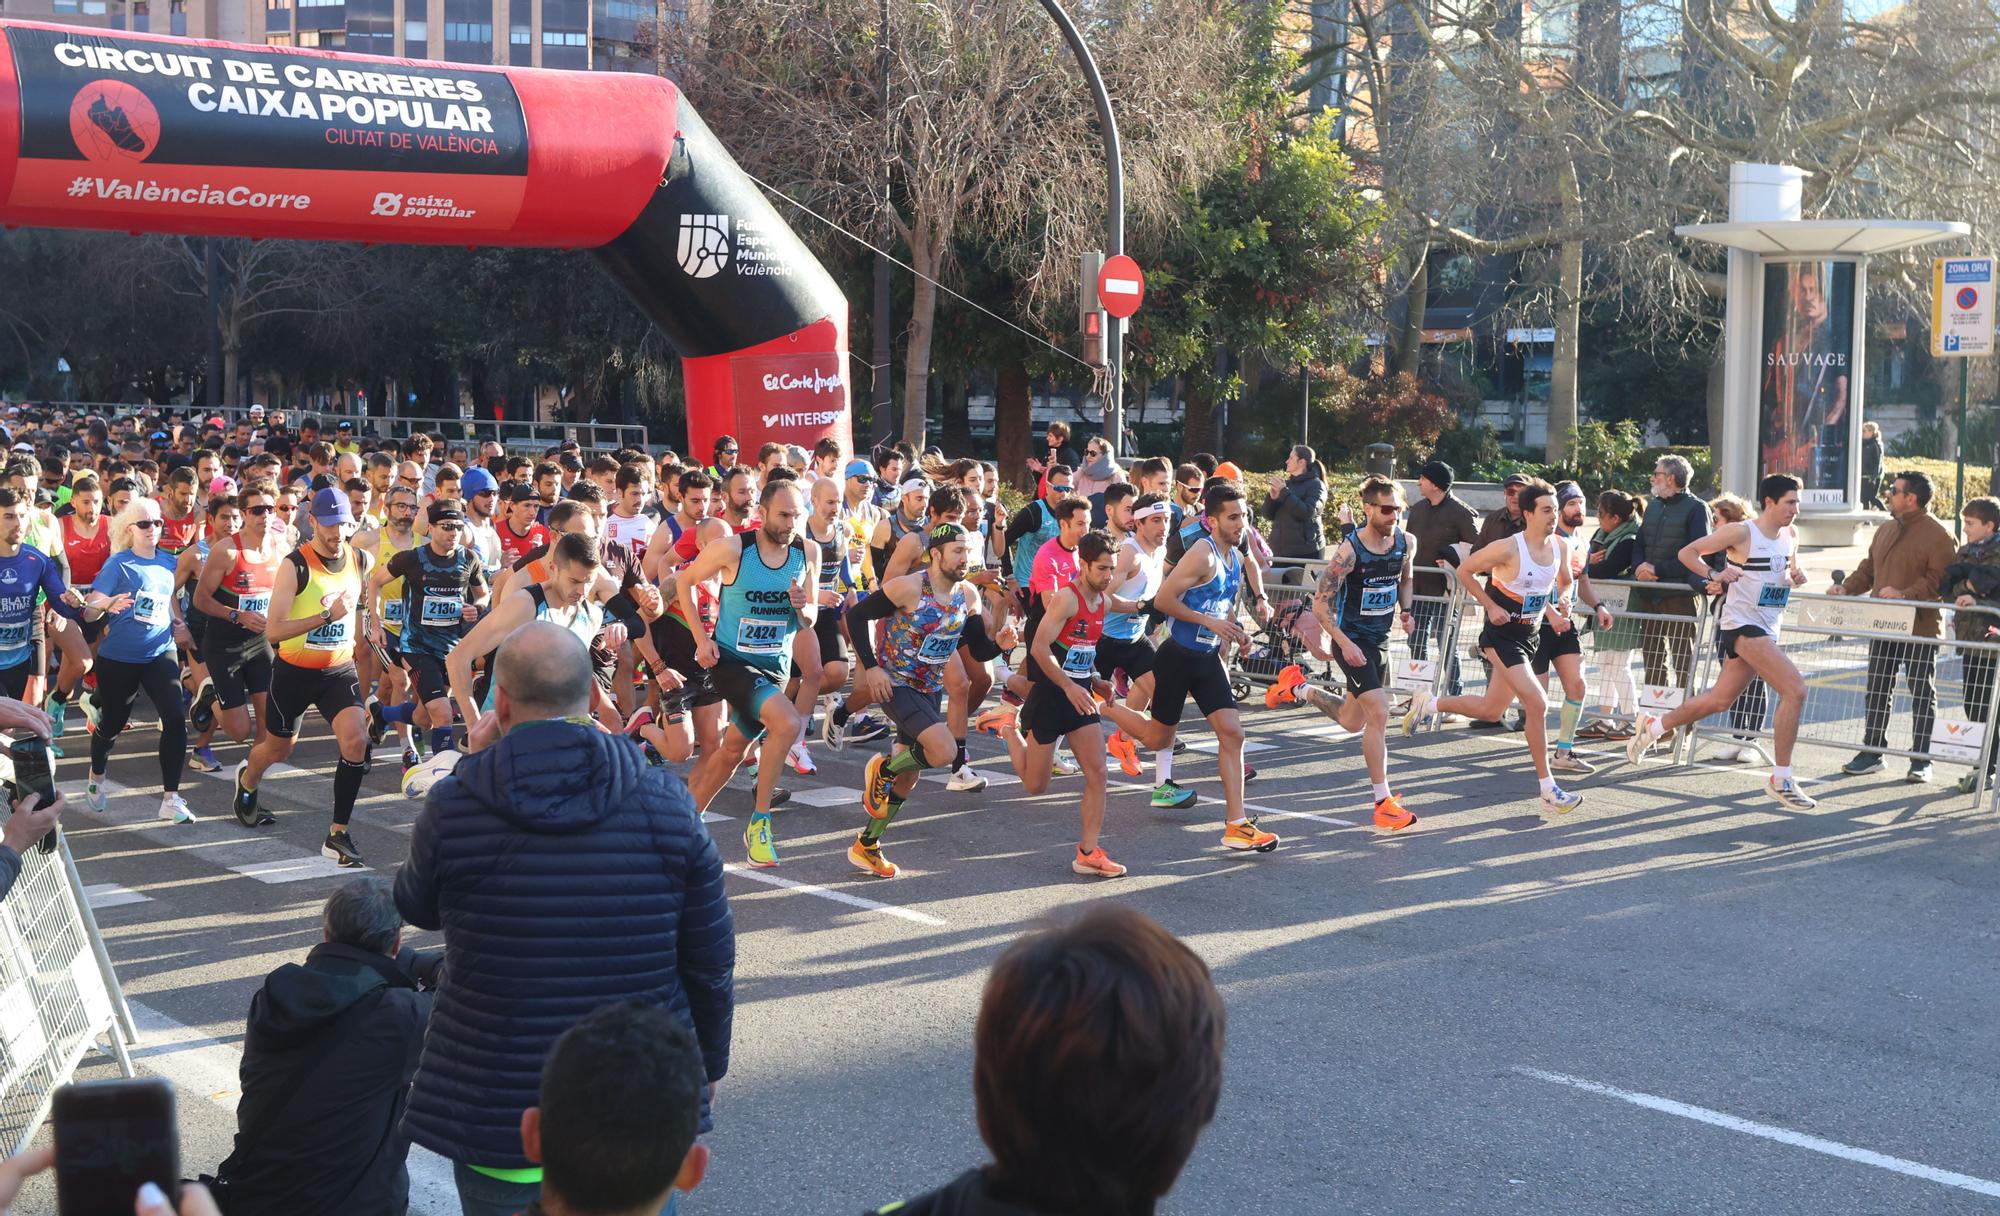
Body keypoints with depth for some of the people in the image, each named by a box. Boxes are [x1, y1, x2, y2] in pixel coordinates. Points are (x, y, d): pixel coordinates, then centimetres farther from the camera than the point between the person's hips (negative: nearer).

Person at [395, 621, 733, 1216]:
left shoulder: (453, 806, -12)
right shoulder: (666, 803, -7)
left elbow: (417, 909, 10)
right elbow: (710, 960, -1)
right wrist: (708, 1064, 16)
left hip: (499, 1115, -1)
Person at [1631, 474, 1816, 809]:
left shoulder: (1791, 535, 9)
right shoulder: (1741, 532, -12)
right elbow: (1687, 552, -5)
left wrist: (1796, 576, 3)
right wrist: (1715, 575, -19)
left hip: (1767, 629, 9)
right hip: (1742, 625, -9)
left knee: (1719, 700, 17)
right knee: (1795, 689, -20)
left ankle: (1654, 727, 38)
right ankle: (1781, 781, -14)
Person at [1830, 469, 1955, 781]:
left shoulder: (1937, 535, -11)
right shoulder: (1885, 530, 14)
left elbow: (1938, 581, -18)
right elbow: (1868, 569, 18)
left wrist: (1904, 594, -28)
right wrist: (1845, 587, 2)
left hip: (1920, 629, -7)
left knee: (1922, 693, 2)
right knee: (1878, 689, 10)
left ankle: (1921, 760, 7)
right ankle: (1872, 751, 17)